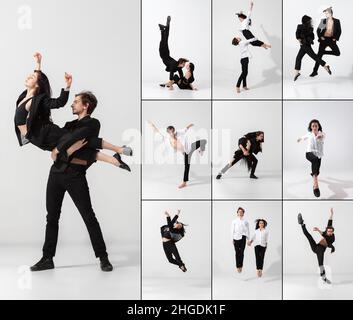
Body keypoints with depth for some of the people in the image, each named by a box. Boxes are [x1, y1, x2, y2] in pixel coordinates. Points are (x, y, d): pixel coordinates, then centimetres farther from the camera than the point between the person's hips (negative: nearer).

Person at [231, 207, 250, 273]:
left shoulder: (245, 221, 6)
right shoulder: (234, 221, 6)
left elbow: (247, 230, 7)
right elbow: (232, 230, 6)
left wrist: (248, 239, 3)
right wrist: (232, 239, 0)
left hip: (243, 238, 0)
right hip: (236, 238, 0)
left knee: (241, 252, -4)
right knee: (237, 253, 2)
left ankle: (241, 266, 2)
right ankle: (237, 267, 7)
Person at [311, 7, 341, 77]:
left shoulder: (336, 21, 2)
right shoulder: (323, 21, 4)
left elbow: (339, 31, 5)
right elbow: (318, 30, 8)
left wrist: (336, 38, -7)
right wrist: (320, 37, -7)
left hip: (332, 40, 1)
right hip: (324, 39, -1)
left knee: (337, 53, -13)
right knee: (319, 55, -4)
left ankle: (324, 52, 11)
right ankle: (315, 71, 1)